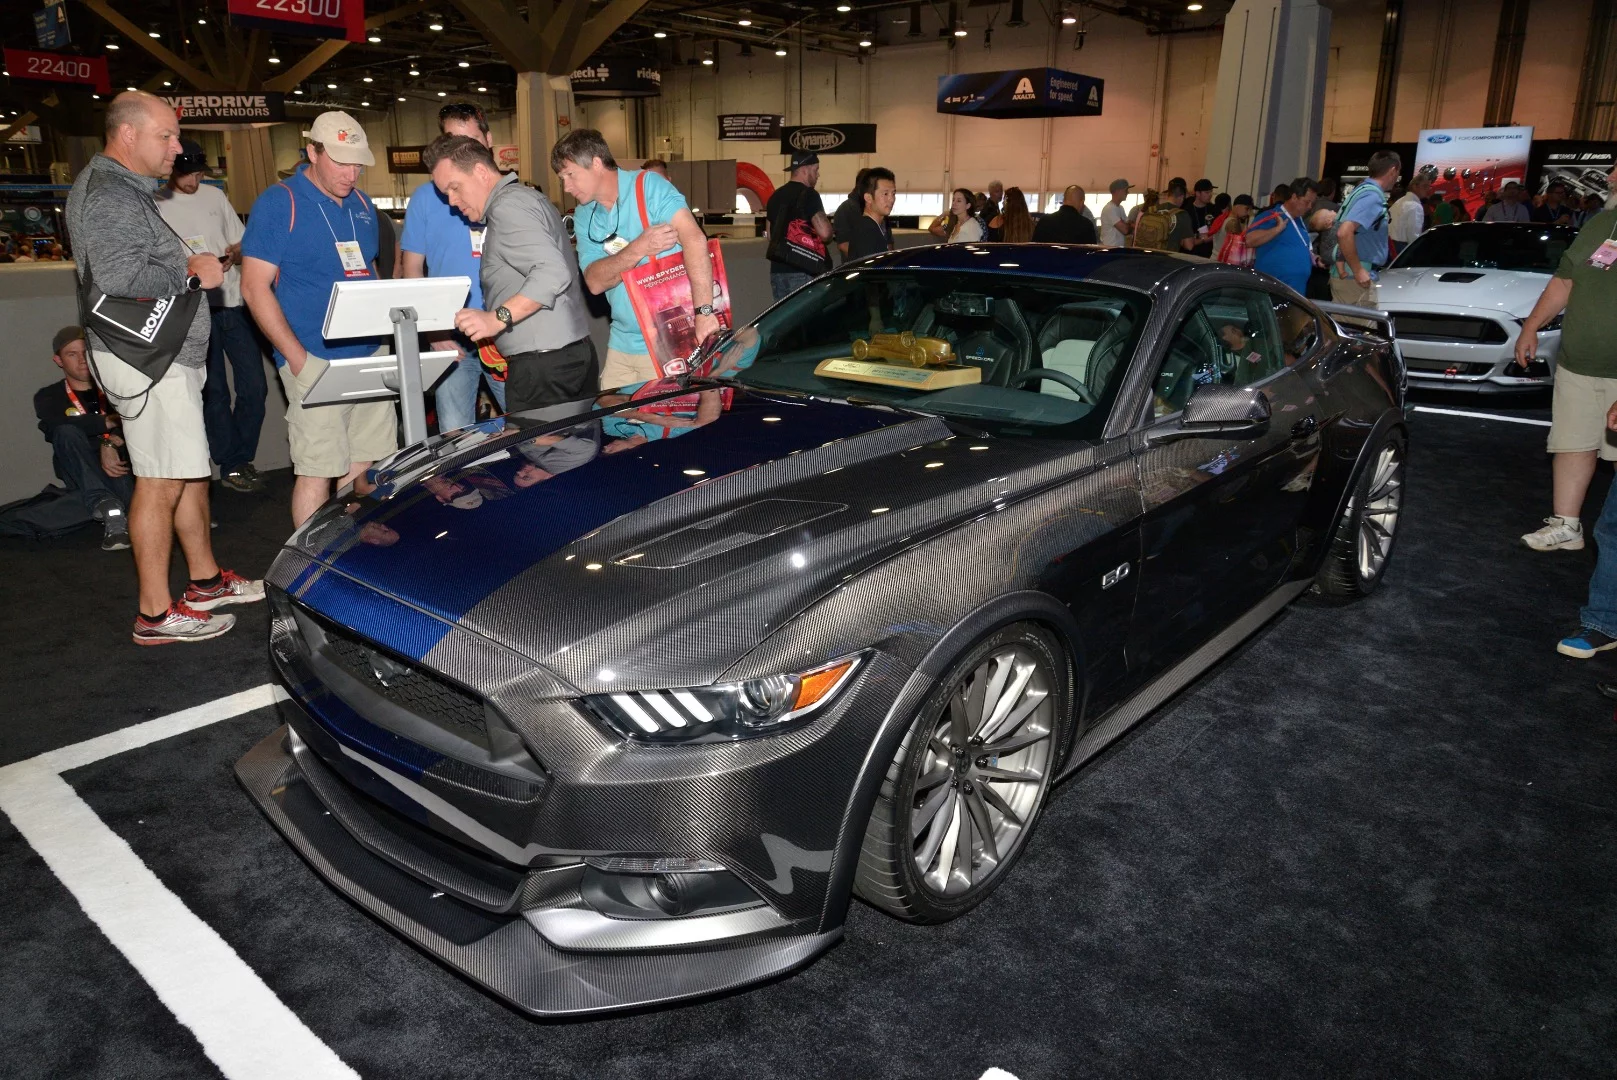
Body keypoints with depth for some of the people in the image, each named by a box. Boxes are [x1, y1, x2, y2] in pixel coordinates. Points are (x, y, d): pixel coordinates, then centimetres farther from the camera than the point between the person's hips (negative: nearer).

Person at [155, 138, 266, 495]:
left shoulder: (215, 196, 12)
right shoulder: (155, 204, -1)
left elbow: (241, 242, 17)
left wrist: (232, 255, -5)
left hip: (233, 303, 4)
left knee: (255, 385, 3)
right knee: (213, 393, 2)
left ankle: (240, 457, 18)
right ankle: (232, 465, 11)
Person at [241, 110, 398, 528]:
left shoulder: (362, 205, 15)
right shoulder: (279, 203, -5)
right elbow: (255, 287, -8)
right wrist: (298, 358, -15)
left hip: (372, 355, 6)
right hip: (316, 362, -6)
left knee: (375, 469, 10)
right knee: (317, 472, -4)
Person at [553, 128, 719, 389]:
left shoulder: (648, 185, -10)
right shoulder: (584, 217, 9)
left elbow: (694, 238, -24)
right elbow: (595, 282, -4)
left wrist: (704, 311, -33)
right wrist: (639, 248, -20)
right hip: (622, 345, 6)